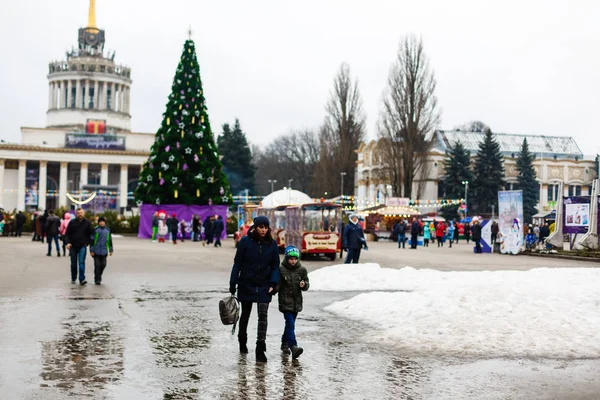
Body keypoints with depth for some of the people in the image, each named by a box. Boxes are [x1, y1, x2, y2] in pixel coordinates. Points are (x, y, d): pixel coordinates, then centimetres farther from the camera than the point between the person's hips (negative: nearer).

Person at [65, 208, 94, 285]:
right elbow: (67, 234, 2)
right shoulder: (72, 223, 2)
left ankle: (82, 279, -14)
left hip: (82, 246, -1)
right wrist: (68, 242, -12)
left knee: (82, 262, -12)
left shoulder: (87, 223, 2)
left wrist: (87, 242, 0)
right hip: (73, 246, 1)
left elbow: (91, 233, 9)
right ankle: (73, 278, 25)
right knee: (73, 263, 10)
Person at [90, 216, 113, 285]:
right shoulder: (95, 230, -5)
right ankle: (97, 280, 4)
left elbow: (110, 240, 15)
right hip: (96, 251, -4)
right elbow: (92, 240, -5)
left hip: (104, 251, 4)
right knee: (97, 265, -3)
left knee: (103, 265, 5)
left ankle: (99, 276, 27)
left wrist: (111, 250, 15)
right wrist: (91, 250, -8)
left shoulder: (108, 230, 8)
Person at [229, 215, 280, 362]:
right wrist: (232, 284, -4)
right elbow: (237, 263, -2)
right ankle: (242, 342, 38)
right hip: (246, 285, 0)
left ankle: (260, 350, -7)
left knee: (263, 316, -9)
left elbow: (275, 265, 5)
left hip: (264, 287, 1)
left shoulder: (272, 244, 0)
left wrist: (273, 283, -8)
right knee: (245, 314, 16)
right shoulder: (245, 241, -6)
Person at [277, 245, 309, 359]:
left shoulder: (302, 270, 5)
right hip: (285, 302, -4)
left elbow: (307, 285, 9)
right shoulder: (281, 270, -5)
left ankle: (285, 343, 32)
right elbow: (277, 286, -2)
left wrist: (304, 285, -13)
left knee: (290, 323, 15)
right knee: (290, 323, -15)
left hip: (297, 302, 4)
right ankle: (293, 347, -22)